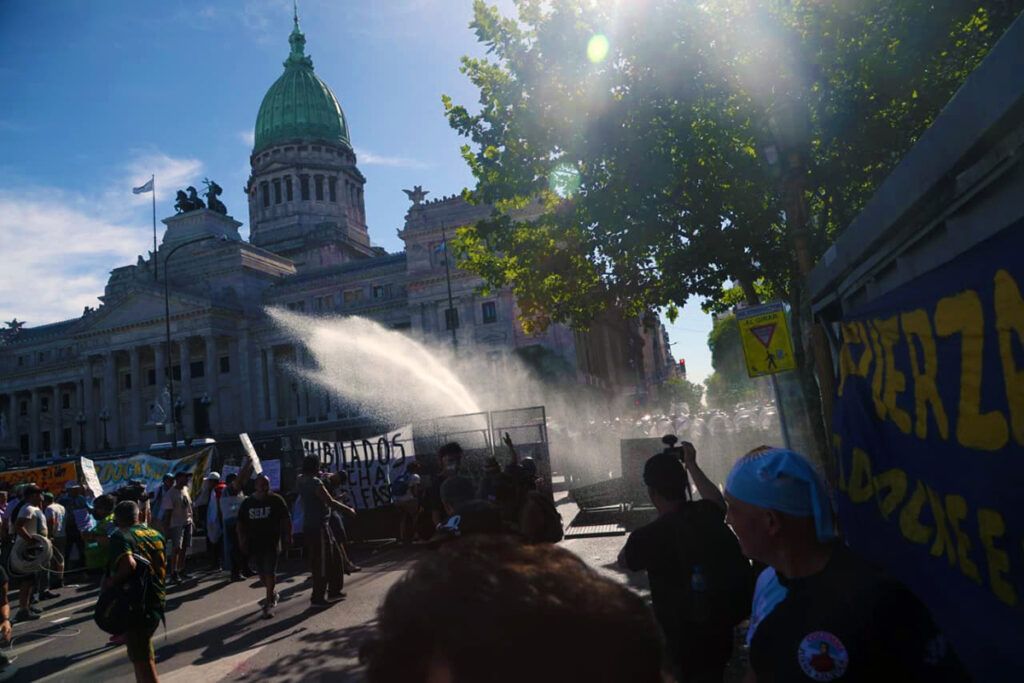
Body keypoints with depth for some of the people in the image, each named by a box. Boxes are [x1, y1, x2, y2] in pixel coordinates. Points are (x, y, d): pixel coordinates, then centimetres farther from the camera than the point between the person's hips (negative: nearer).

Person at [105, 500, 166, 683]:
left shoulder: (120, 536, -12)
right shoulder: (156, 534, 10)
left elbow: (129, 564, -28)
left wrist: (110, 582, -15)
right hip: (157, 600, 7)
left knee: (141, 657, 1)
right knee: (144, 649, 26)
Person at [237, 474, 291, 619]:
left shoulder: (276, 500, -3)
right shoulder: (247, 503, 6)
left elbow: (286, 519, -1)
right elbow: (241, 524, 11)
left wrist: (287, 536, -6)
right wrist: (242, 540, 4)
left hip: (272, 542, -4)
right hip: (254, 543, 4)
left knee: (269, 571, -8)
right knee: (262, 573, 13)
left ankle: (269, 603, -1)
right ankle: (272, 594, 36)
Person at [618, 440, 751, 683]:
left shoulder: (648, 536, -22)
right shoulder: (708, 515, -8)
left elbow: (624, 561, 2)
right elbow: (718, 500, 20)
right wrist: (691, 465, 27)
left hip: (685, 647, -6)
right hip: (721, 638, 6)